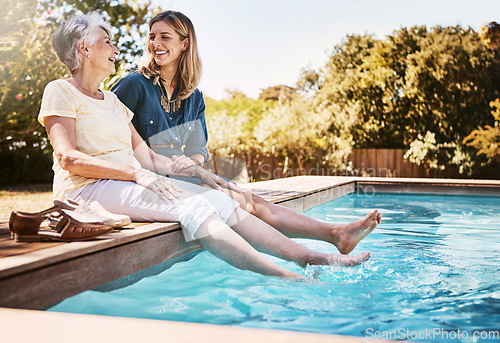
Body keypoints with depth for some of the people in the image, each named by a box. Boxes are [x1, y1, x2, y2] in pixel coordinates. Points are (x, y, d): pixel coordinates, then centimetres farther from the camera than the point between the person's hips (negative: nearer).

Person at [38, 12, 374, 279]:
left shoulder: (110, 100, 23)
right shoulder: (60, 91, 0)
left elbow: (146, 156, 16)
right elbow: (69, 158, -15)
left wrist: (198, 171, 3)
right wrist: (137, 173, -23)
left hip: (129, 184, 8)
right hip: (87, 189, -7)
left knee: (219, 200, -13)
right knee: (192, 206, -30)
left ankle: (311, 257, -21)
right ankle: (286, 278, -40)